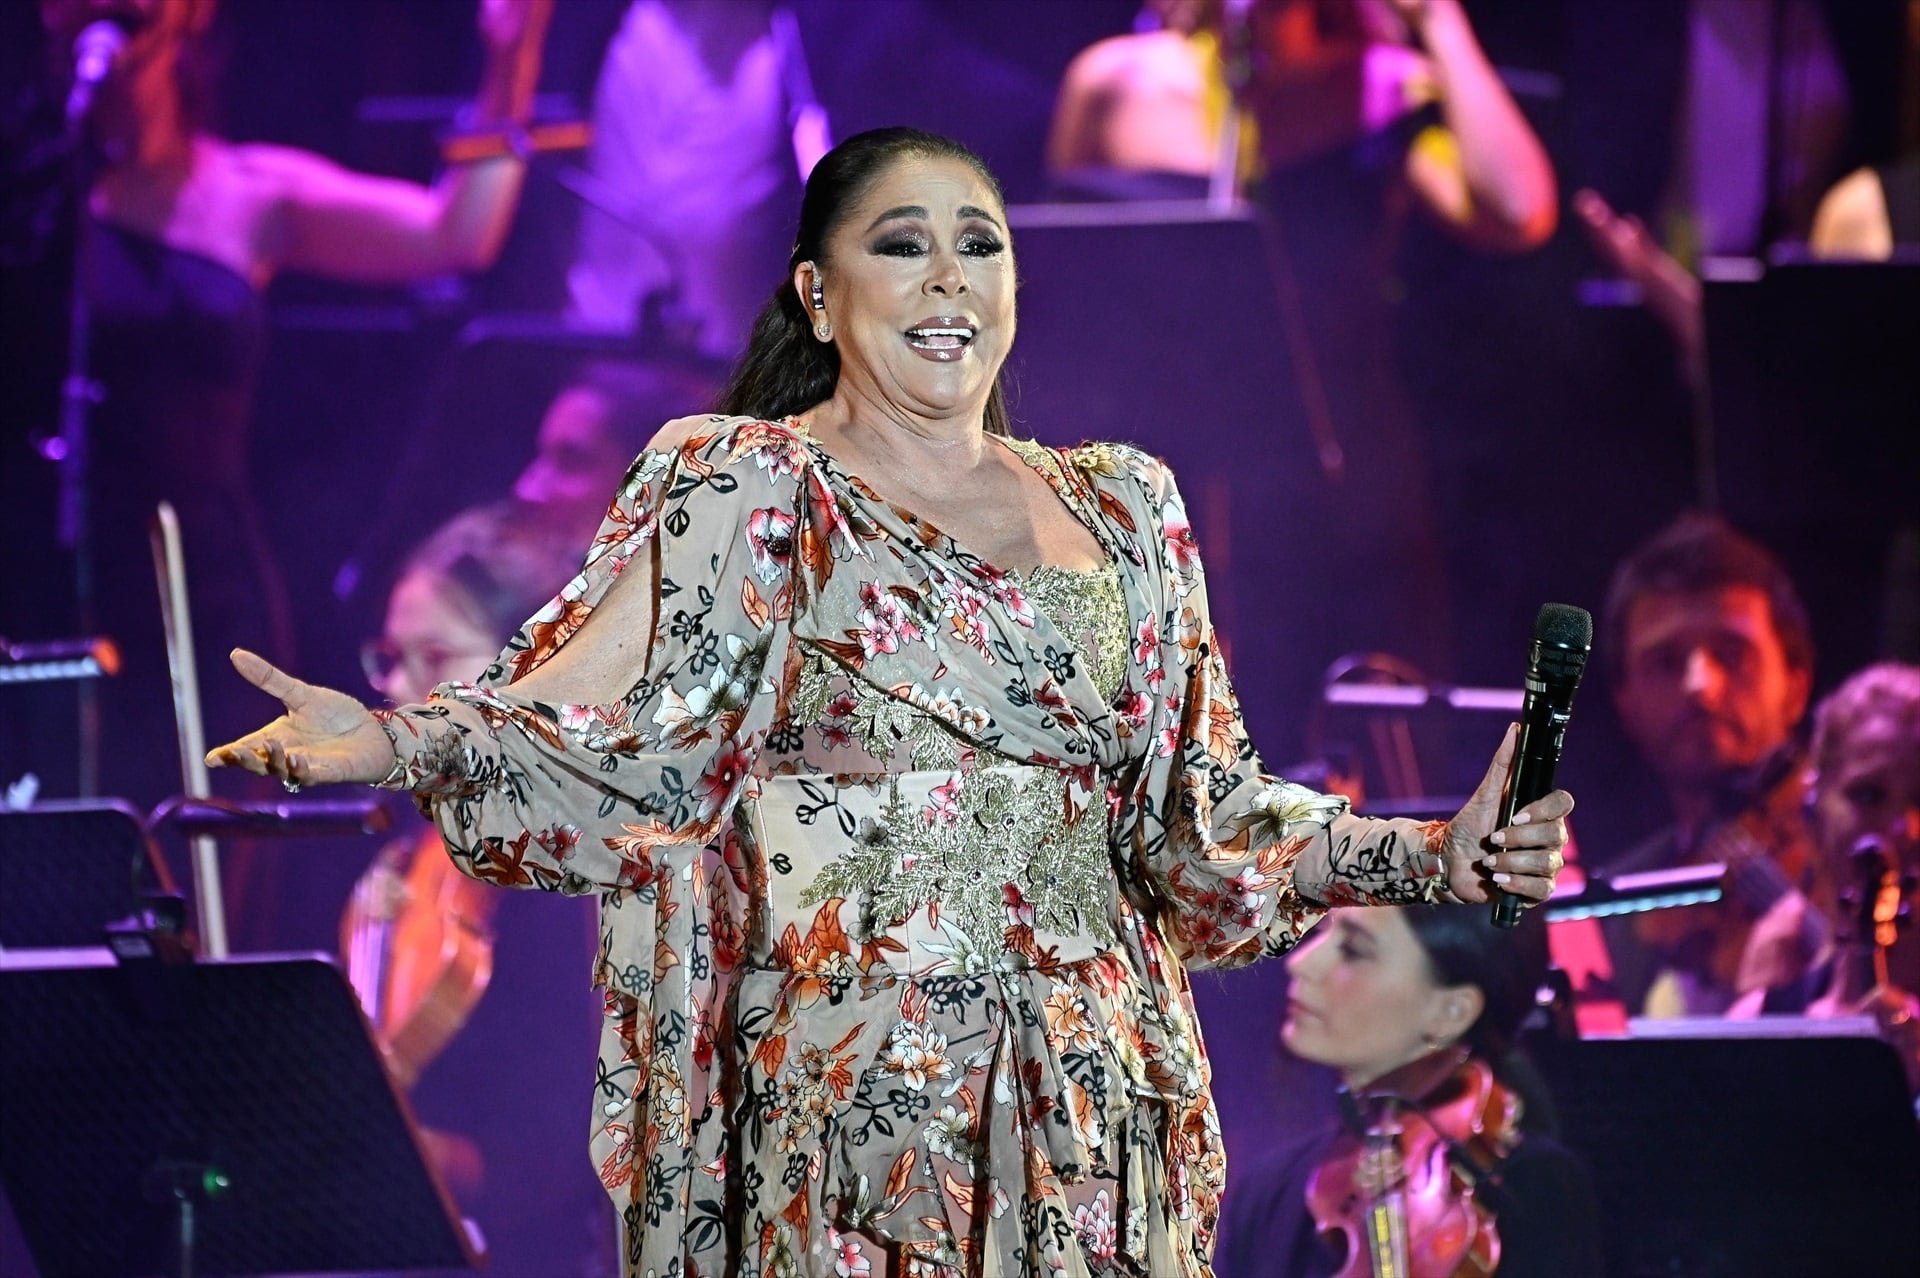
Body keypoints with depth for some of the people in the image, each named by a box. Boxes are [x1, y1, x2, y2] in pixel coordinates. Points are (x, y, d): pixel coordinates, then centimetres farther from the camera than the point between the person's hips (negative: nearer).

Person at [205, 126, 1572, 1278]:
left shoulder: (1123, 509, 15)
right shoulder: (745, 491, 1)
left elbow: (1207, 810, 16)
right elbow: (609, 743, -9)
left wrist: (1441, 855, 5)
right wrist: (395, 743, -26)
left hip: (1089, 1114, 4)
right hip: (839, 1111, -4)